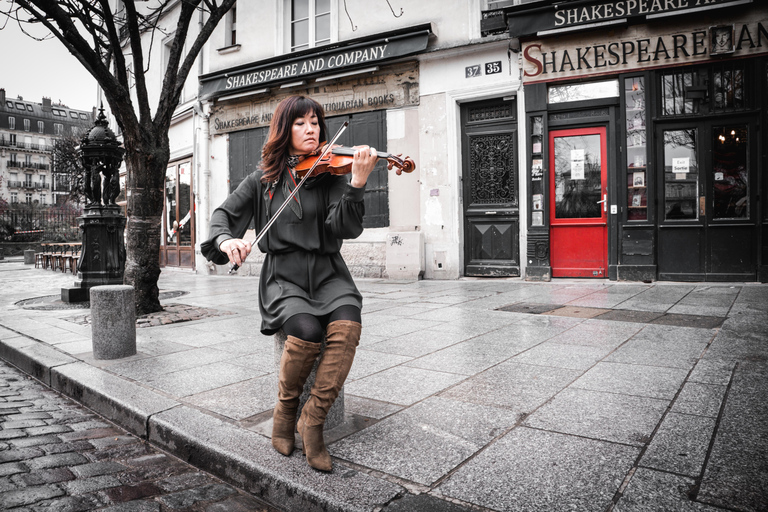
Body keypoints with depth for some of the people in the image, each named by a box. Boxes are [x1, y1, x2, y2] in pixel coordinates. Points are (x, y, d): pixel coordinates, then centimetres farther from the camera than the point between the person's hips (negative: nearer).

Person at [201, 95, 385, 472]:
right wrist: (225, 239, -14)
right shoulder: (263, 180, 9)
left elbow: (347, 228, -10)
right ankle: (285, 410, -1)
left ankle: (312, 421, -13)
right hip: (283, 278, 0)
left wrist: (357, 182, -27)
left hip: (327, 274, 1)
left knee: (347, 326, -31)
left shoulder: (330, 175, 5)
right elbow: (223, 214, 10)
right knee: (307, 329, -31)